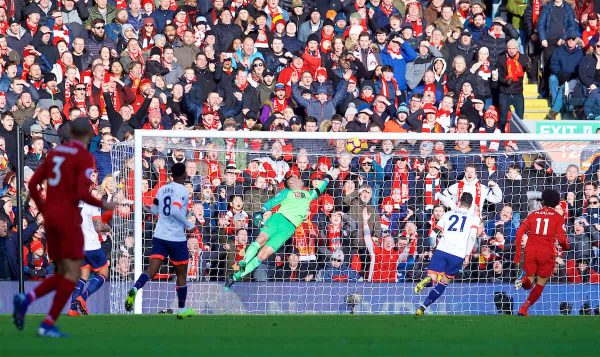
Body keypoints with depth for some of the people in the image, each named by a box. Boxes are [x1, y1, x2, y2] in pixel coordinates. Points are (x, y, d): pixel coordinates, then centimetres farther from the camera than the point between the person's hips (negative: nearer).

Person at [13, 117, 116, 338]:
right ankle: (48, 324, -11)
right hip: (68, 219, -8)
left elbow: (33, 184, 14)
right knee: (72, 275, -3)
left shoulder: (55, 153, 15)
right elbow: (82, 193, -19)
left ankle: (25, 300, -11)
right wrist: (103, 205, 0)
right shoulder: (85, 158, -8)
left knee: (64, 275, 12)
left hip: (50, 220, 8)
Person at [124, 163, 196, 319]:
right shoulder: (182, 191, -10)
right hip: (176, 238, -5)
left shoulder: (163, 189, 11)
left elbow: (154, 209, 21)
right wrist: (189, 225, -12)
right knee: (181, 274, 11)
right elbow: (175, 211, -23)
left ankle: (135, 289, -34)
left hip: (159, 235, 5)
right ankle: (182, 309, 18)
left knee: (152, 269, -6)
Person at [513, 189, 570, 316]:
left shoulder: (533, 215, 11)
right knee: (541, 283, 13)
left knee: (528, 283, 15)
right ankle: (524, 308, 4)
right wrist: (566, 247, 16)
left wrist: (518, 253, 5)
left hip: (530, 252, 2)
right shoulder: (558, 217, 5)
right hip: (546, 253, -2)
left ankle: (523, 281, -22)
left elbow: (520, 232, 2)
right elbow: (561, 239, -6)